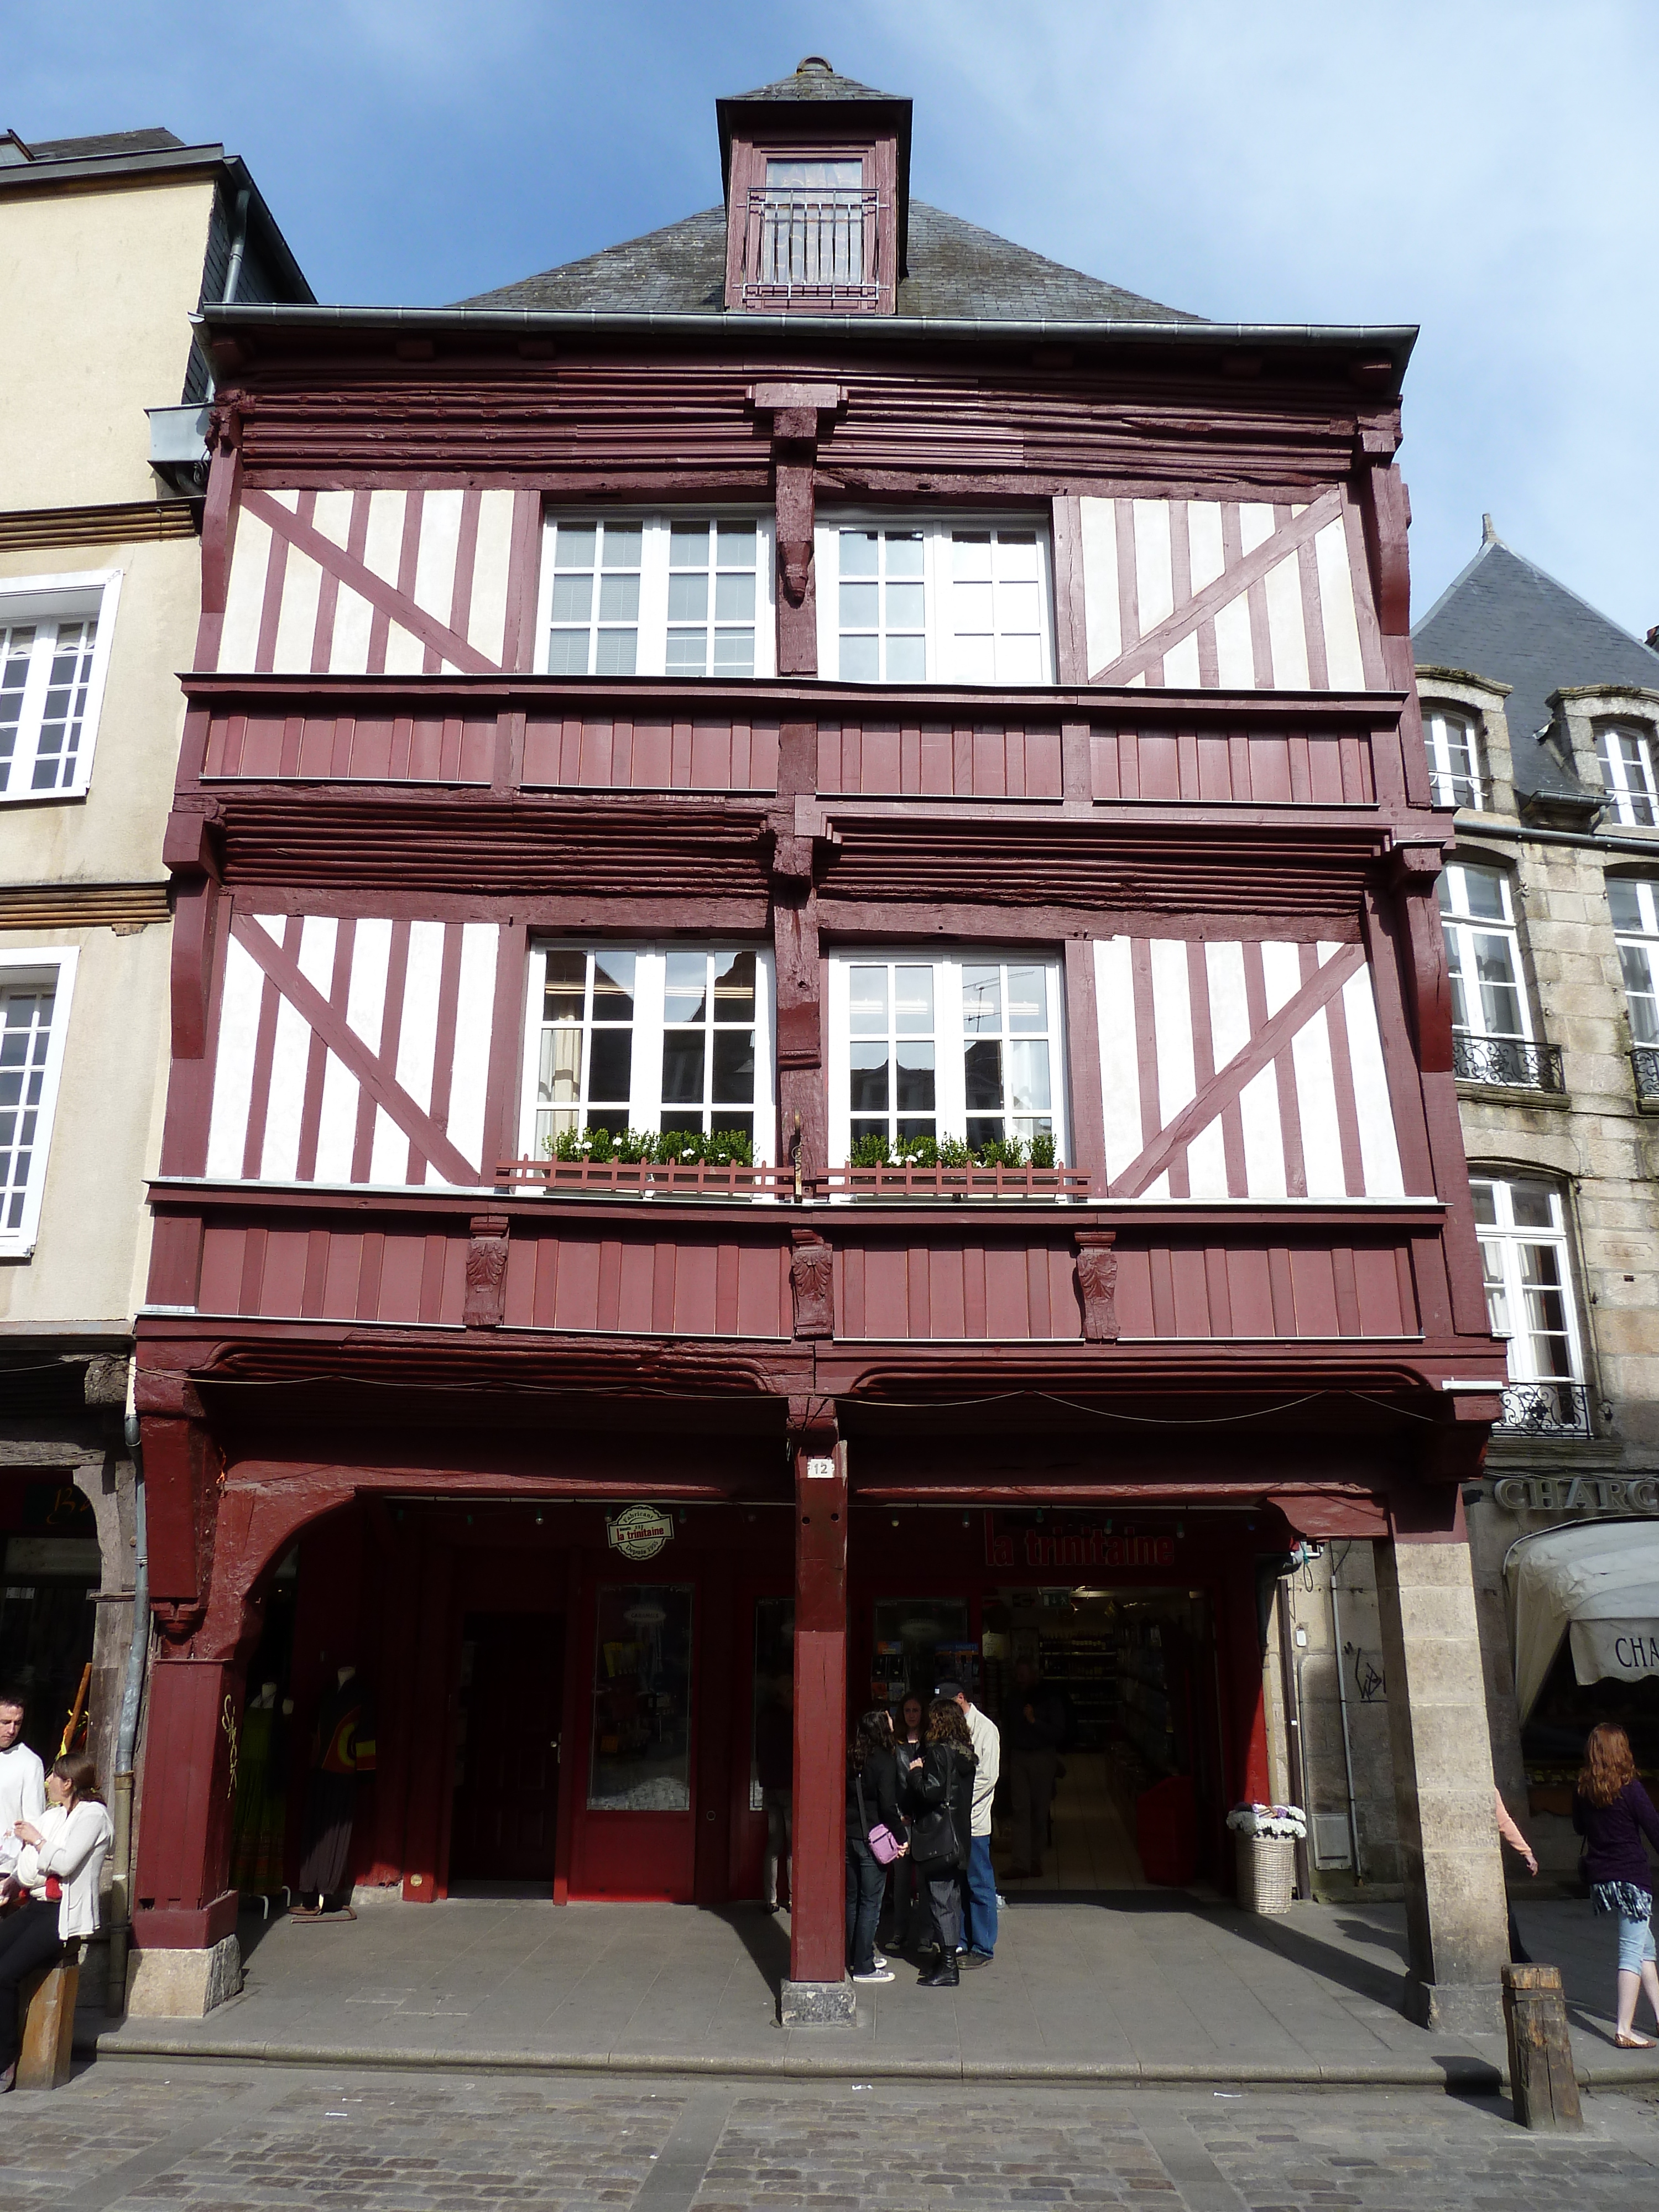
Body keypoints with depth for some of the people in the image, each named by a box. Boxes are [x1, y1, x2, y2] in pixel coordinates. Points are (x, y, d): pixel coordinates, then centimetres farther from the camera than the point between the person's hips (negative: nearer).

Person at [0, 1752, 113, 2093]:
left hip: (64, 1914, -8)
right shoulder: (52, 1815, 21)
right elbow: (30, 1866, 21)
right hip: (34, 1905, 8)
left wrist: (34, 1838, -5)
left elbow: (64, 1863, -17)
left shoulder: (92, 1815, -6)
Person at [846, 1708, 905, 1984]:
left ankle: (854, 1954, 28)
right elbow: (888, 1806, -17)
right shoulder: (885, 1762, -14)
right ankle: (864, 1967, 5)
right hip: (872, 1839, -7)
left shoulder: (851, 1760, 4)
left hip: (848, 1835, 7)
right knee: (870, 1903, 1)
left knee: (852, 1899, 17)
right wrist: (901, 1837, -8)